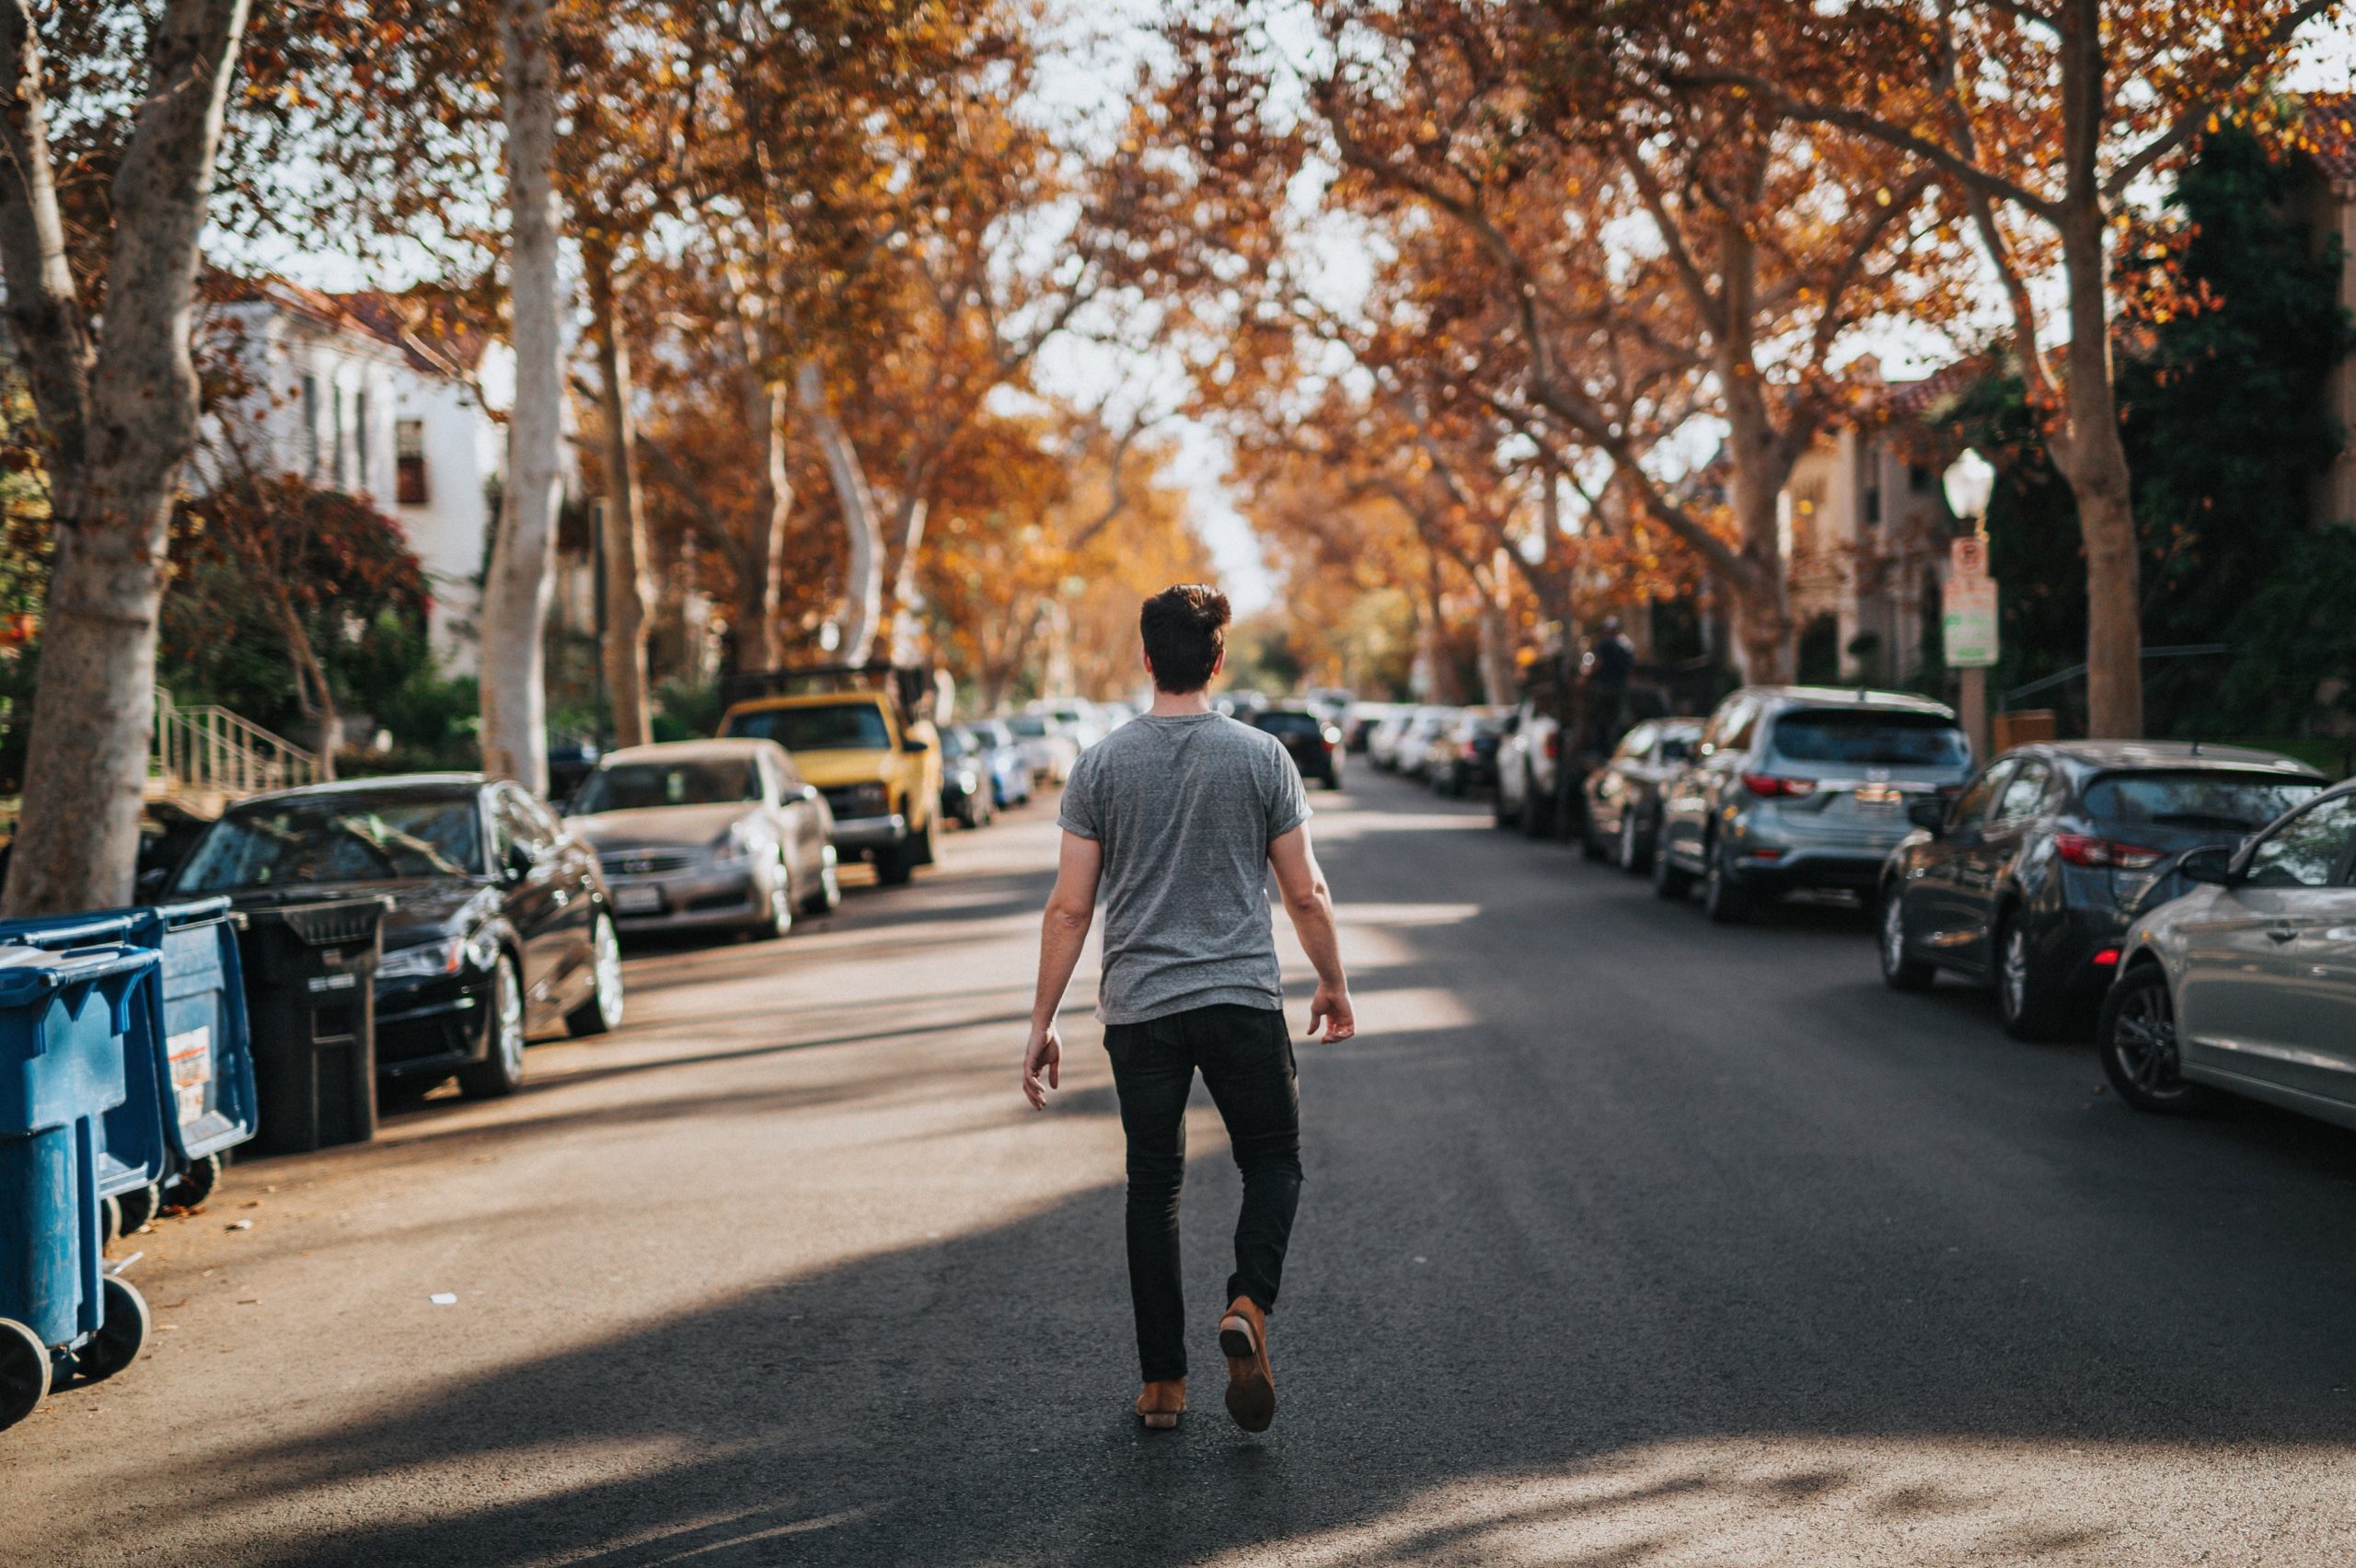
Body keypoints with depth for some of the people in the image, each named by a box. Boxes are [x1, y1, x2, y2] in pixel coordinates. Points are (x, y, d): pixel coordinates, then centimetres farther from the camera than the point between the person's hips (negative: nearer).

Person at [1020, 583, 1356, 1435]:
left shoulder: (1103, 763, -1)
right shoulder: (1261, 756, -3)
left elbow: (1070, 907, -3)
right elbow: (1305, 894, 0)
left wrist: (1042, 1023, 3)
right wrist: (1334, 985, 16)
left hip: (1139, 1007, 1)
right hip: (1244, 999, -1)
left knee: (1153, 1183, 11)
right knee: (1272, 1161, 15)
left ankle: (1162, 1382, 13)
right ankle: (1248, 1305, -11)